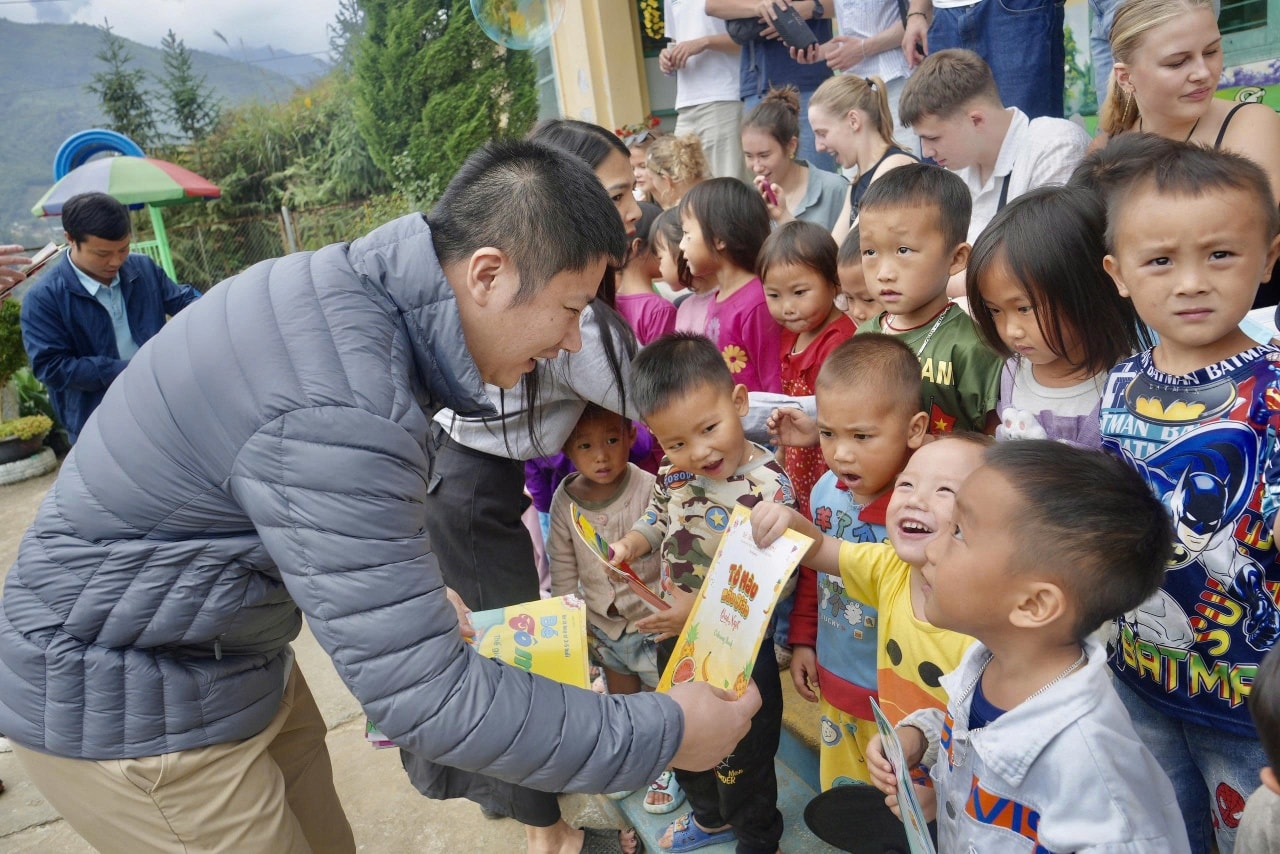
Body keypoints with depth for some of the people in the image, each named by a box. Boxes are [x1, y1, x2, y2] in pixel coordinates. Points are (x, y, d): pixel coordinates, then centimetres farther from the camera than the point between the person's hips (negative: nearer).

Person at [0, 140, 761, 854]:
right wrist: (662, 735, -22)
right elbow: (425, 695, -30)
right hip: (123, 703, -8)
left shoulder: (356, 291, -5)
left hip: (235, 660, 8)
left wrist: (418, 595, 7)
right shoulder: (339, 411, -34)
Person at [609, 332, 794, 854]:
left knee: (742, 756, 15)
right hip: (676, 637, 7)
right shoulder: (674, 472, -8)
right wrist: (635, 541, -8)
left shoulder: (768, 488, -27)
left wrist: (700, 609, -32)